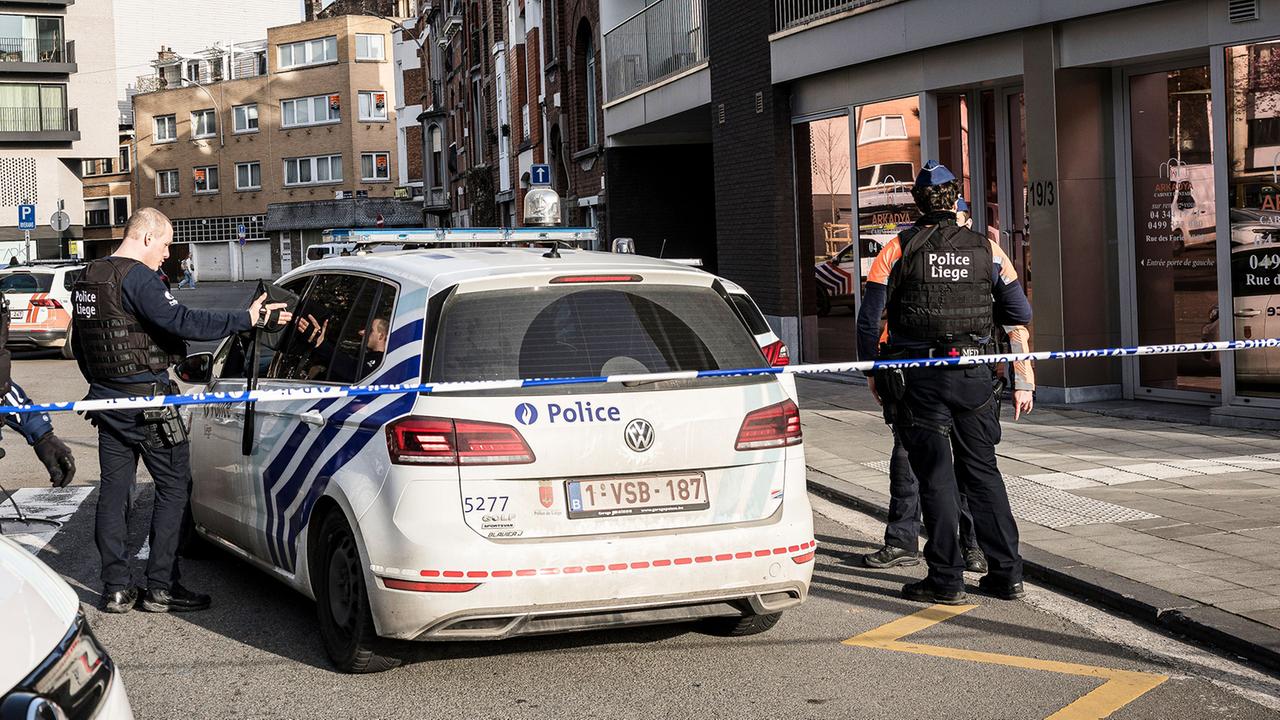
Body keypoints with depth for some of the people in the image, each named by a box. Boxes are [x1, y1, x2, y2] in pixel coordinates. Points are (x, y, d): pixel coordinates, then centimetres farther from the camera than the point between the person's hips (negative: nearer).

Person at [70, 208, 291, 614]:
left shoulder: (87, 279, 13)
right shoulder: (136, 277, -16)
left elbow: (80, 345, 22)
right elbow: (183, 322, -26)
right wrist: (247, 320, -23)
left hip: (107, 399, 9)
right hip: (147, 399, -9)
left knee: (114, 490, 10)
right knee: (174, 488, 1)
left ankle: (115, 589, 12)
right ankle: (161, 587, 1)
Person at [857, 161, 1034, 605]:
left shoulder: (897, 250, -2)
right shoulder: (986, 250, 5)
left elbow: (868, 319, -1)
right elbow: (1019, 317, 5)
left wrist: (873, 371, 11)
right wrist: (1022, 382, 9)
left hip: (918, 378, -2)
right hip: (975, 376, 2)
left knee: (935, 476, 2)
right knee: (982, 470, 11)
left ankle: (946, 580, 3)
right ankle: (1007, 575, 13)